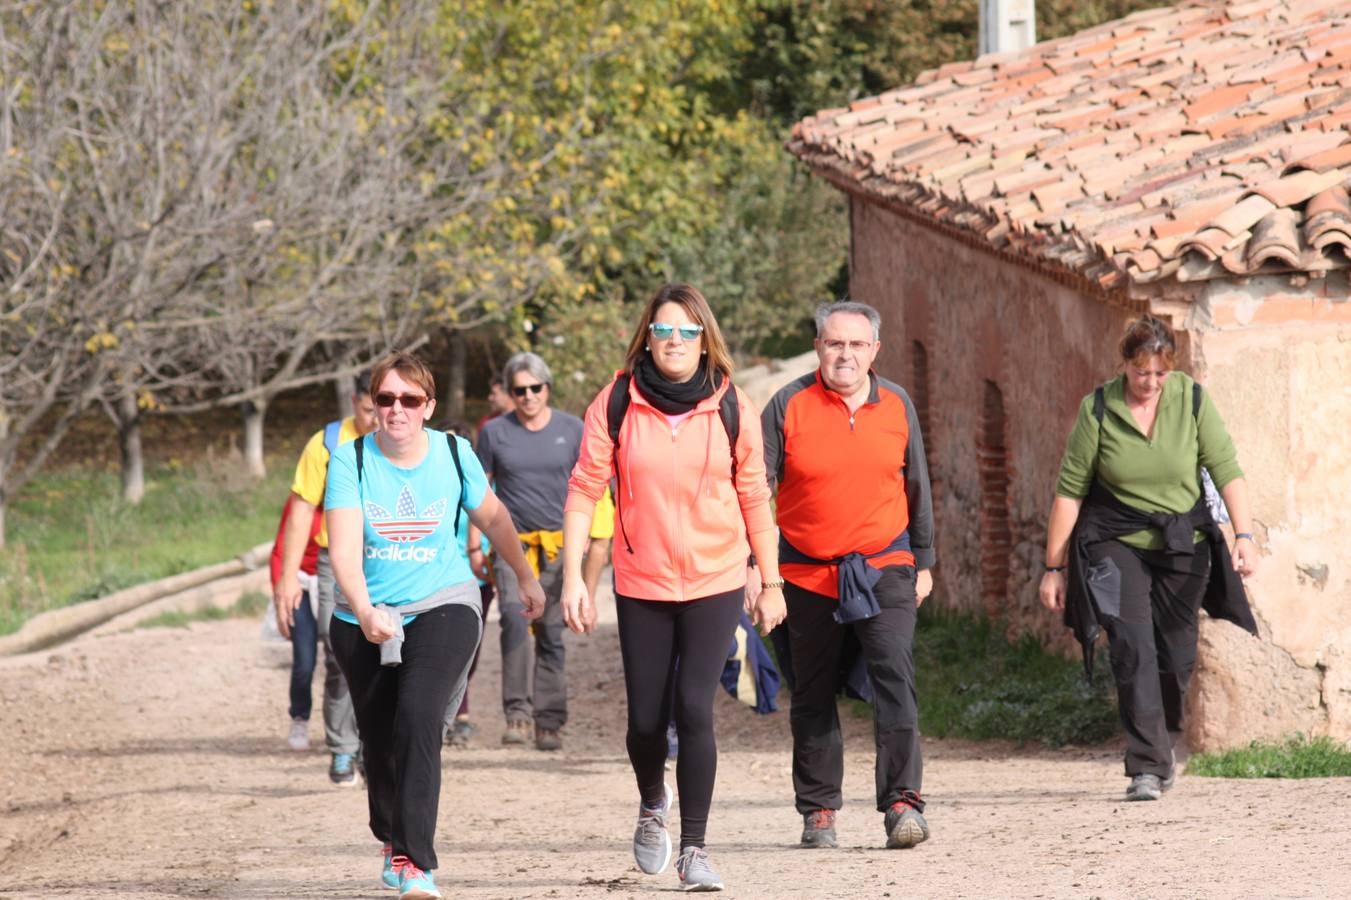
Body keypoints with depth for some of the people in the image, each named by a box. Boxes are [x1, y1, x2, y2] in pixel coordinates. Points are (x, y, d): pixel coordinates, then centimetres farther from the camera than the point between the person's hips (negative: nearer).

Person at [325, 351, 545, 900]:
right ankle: (392, 841, 42)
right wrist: (364, 612, -38)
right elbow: (343, 549, -22)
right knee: (378, 738, 12)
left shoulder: (453, 454, -5)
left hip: (443, 607, -1)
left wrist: (525, 578, 26)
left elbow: (493, 518, 15)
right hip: (364, 621, 1)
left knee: (417, 718, -24)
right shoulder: (351, 461, -11)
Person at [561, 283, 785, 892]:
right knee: (646, 720, 5)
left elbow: (755, 498, 5)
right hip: (641, 586, 1)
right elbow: (584, 489, -1)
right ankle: (652, 805, 39)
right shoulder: (616, 403, -4)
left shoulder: (731, 406, -2)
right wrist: (573, 577, -7)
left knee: (694, 709, -13)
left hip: (716, 585, -1)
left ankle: (694, 850, -4)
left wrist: (771, 584, 7)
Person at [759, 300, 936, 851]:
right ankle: (818, 810, 18)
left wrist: (923, 561, 18)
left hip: (884, 567, 1)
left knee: (895, 678, -14)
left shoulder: (896, 406, 5)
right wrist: (751, 564, -8)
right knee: (813, 696, 7)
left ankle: (902, 802, -14)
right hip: (808, 573, 0)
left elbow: (917, 488, 15)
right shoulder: (789, 406, -4)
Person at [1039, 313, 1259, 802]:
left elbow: (1226, 469, -5)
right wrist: (1055, 565, -4)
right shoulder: (1097, 410, -8)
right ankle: (1146, 767, -19)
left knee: (1175, 655, 7)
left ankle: (1165, 741, 35)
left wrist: (1244, 534, -17)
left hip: (1183, 542, 2)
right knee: (1132, 647, -17)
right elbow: (1070, 490, -4)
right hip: (1117, 542, -2)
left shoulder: (1192, 400, -4)